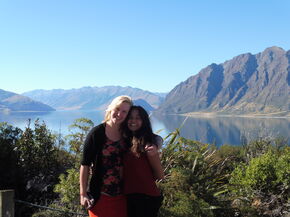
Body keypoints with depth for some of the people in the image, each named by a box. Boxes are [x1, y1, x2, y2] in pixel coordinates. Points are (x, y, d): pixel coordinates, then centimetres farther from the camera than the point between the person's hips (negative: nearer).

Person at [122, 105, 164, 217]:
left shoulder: (148, 143, -10)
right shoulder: (126, 141, 7)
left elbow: (160, 177, -10)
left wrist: (154, 155, -24)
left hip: (147, 197, -6)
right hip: (129, 196, 6)